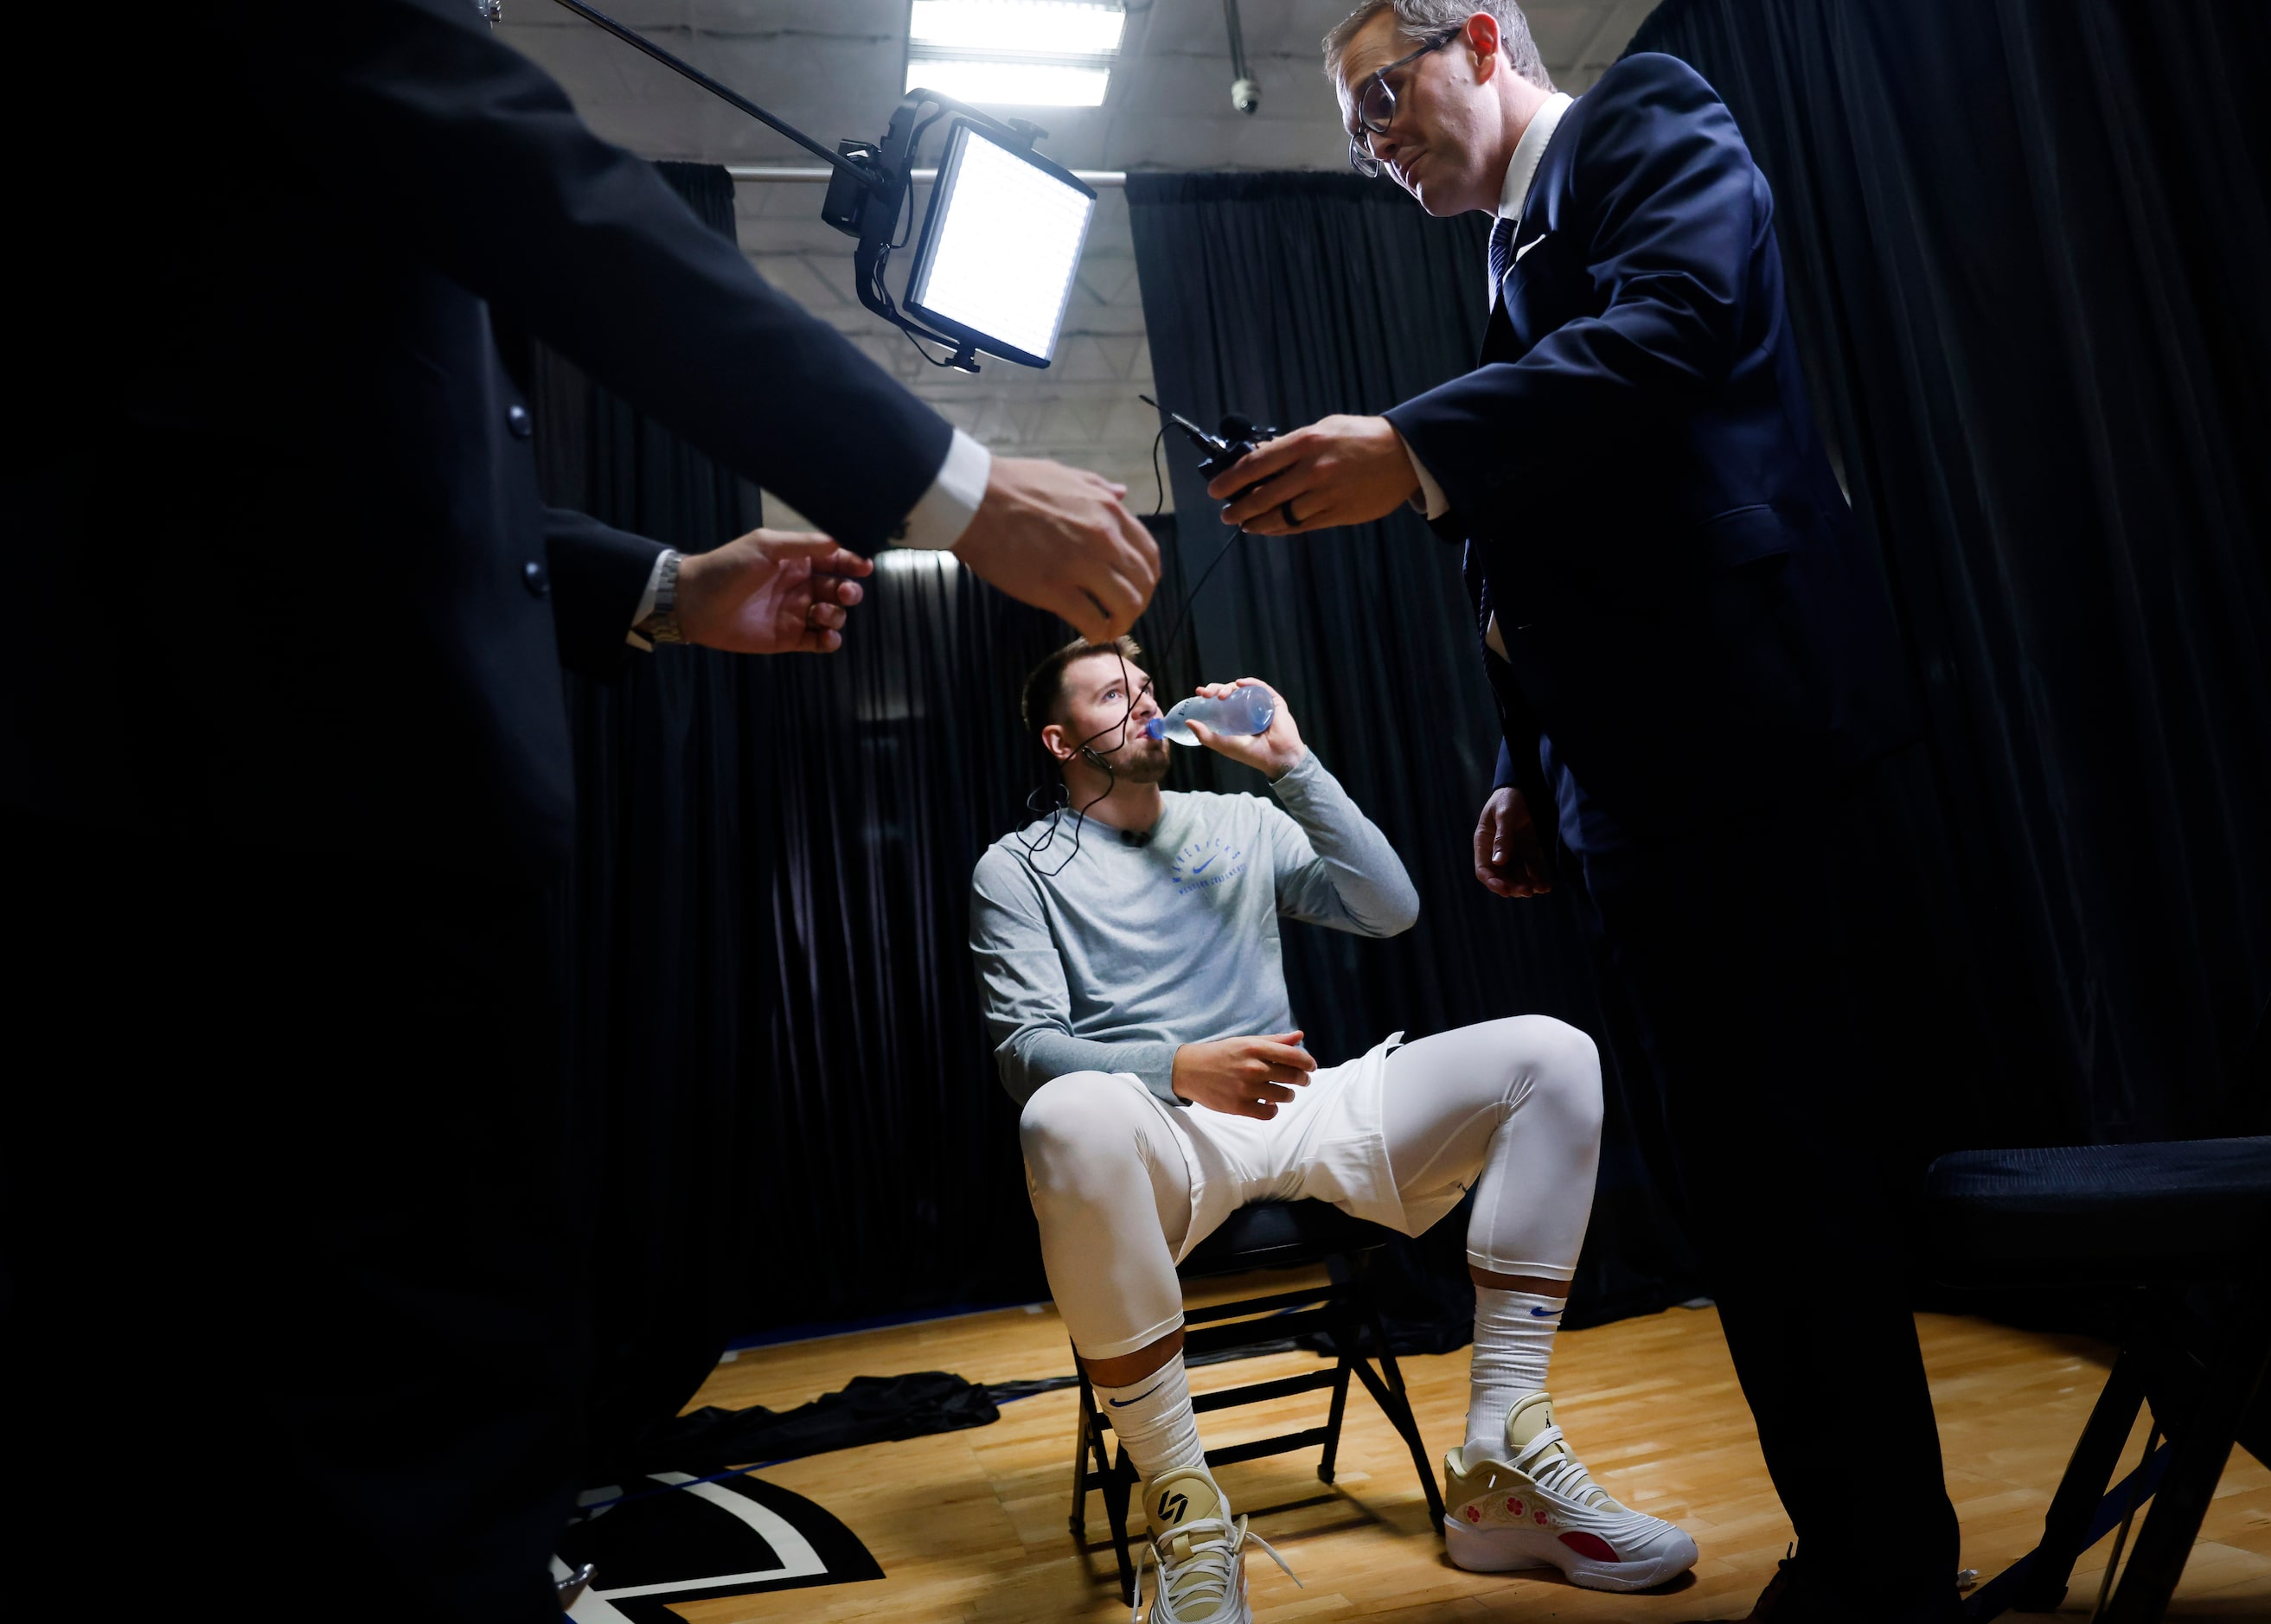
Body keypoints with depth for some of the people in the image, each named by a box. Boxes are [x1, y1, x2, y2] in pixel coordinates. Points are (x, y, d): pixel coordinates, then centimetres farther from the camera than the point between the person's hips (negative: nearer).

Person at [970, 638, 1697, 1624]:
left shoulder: (1242, 822, 17)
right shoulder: (1019, 869, 6)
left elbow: (1388, 910, 5)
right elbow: (1024, 1045, -6)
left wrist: (1291, 764, 0)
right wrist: (1177, 1068, -24)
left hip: (1295, 1114, 5)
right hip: (1161, 1142, -4)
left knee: (1548, 1055, -12)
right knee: (1069, 1118, -41)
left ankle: (1500, 1466, -12)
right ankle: (1185, 1511, -23)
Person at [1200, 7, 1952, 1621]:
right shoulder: (1521, 265, 27)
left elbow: (1673, 325, -17)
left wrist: (1415, 450, -26)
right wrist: (1531, 776, 18)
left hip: (1724, 733, -9)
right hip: (1630, 779, 9)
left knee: (1779, 1158, -7)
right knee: (1742, 1172, 10)